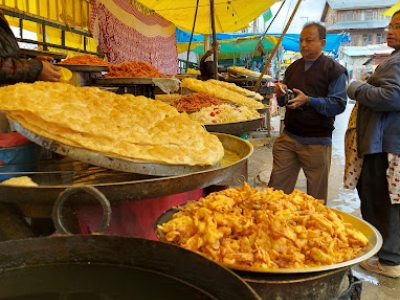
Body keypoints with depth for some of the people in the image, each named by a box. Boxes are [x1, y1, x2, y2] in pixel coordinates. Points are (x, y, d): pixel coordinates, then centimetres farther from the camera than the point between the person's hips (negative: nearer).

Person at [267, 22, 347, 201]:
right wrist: (281, 94, -3)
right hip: (288, 136, 5)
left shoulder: (334, 70, -3)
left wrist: (308, 100, -24)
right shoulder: (293, 68, 16)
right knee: (276, 189, 5)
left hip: (317, 141, -5)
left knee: (316, 196, 8)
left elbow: (339, 104, -13)